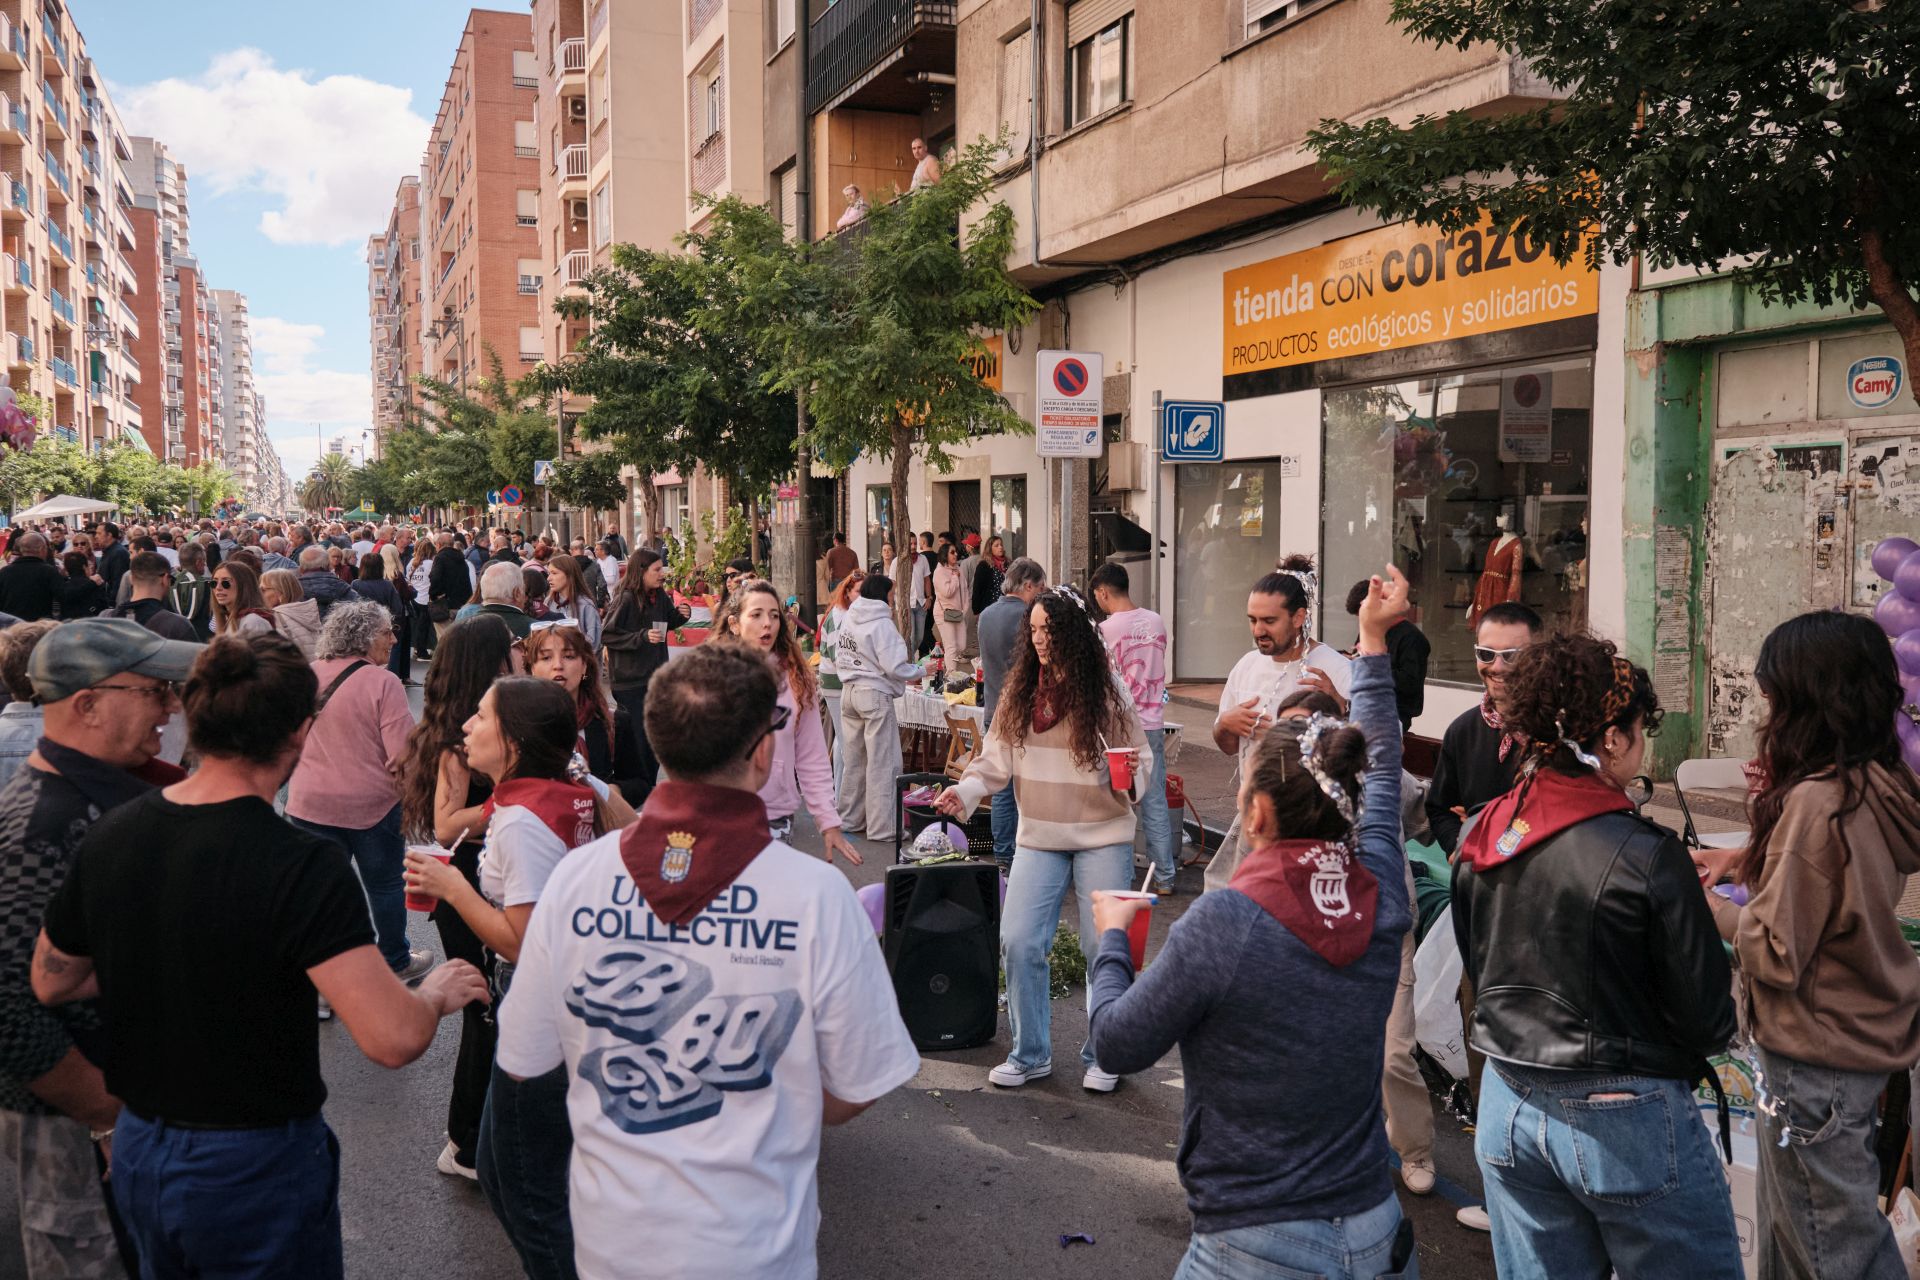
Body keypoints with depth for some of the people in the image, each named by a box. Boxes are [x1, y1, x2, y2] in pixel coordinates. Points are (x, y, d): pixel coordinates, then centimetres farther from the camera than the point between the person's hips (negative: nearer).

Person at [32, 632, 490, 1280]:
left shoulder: (109, 834, -7)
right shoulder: (302, 867, -27)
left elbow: (51, 981, 9)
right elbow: (393, 1038, -32)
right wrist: (438, 992, -12)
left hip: (136, 1150, 6)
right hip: (256, 1166, -6)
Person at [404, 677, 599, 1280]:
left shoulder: (522, 822, -23)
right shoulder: (573, 800, 2)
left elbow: (523, 942, -24)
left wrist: (452, 887, -15)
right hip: (564, 1010, 10)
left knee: (531, 1195, 7)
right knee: (498, 1171, 24)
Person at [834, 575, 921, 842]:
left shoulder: (848, 622, 9)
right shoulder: (881, 624, -14)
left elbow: (839, 660, 13)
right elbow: (894, 667, -17)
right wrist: (920, 670, -2)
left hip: (849, 691, 8)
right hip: (875, 694, -8)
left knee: (853, 758, 16)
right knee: (882, 763, -2)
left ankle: (849, 818, 24)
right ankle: (882, 827, 1)